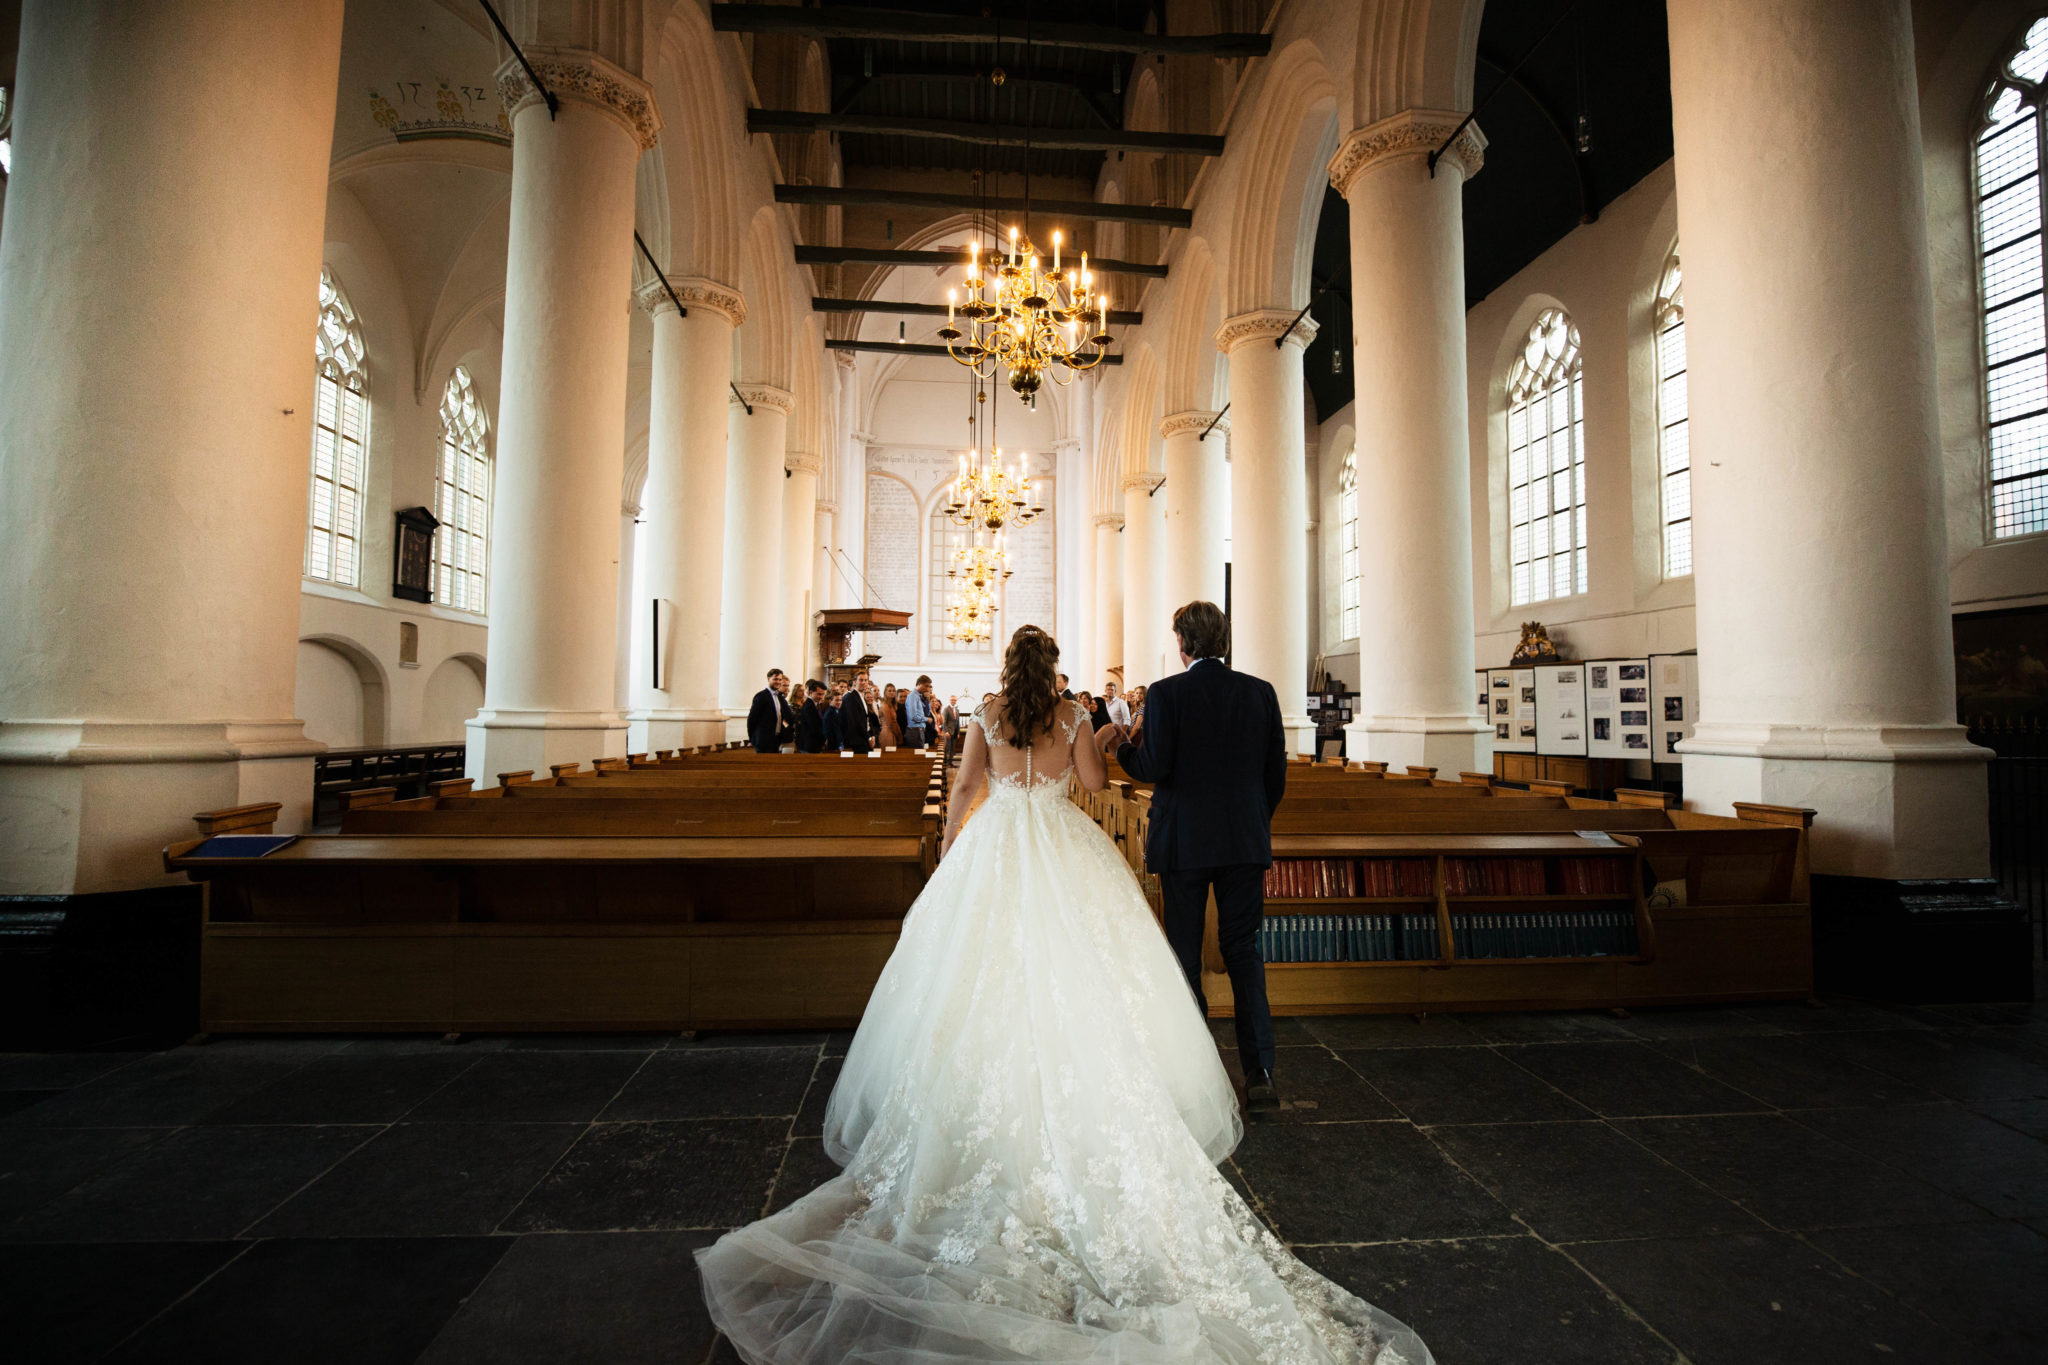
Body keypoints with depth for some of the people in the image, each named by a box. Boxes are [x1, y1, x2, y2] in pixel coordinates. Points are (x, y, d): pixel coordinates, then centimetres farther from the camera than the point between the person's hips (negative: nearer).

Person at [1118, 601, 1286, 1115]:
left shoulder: (1165, 693, -10)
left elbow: (1155, 769, -15)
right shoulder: (1261, 691, 2)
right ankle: (1260, 1071, 11)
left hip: (1184, 841, -3)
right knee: (1244, 950, 14)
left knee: (1184, 954, 10)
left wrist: (1123, 747, 4)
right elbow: (1276, 772, 4)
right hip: (1246, 841, 3)